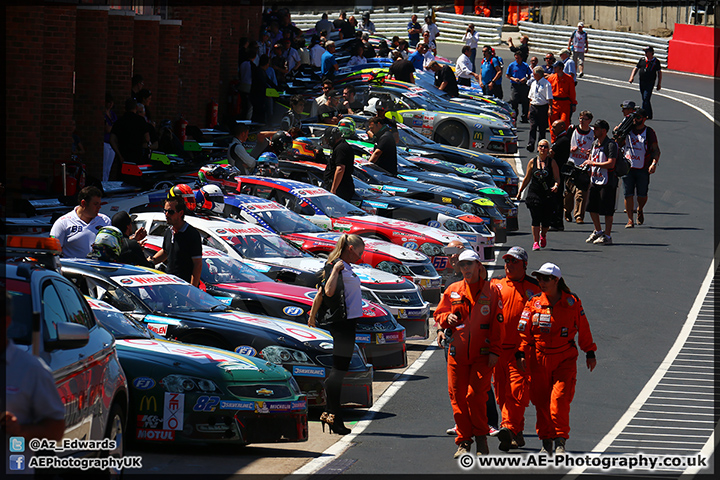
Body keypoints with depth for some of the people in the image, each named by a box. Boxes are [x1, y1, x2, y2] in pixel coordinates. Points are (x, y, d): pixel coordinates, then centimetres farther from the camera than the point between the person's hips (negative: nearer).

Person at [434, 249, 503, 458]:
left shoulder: (491, 291, 3)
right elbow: (438, 314, 16)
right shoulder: (452, 291, 10)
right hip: (457, 353, 3)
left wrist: (495, 351, -5)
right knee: (458, 397, 2)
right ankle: (463, 442, 12)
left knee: (476, 395, -11)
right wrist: (447, 318, -9)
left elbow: (497, 324, 2)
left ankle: (481, 439, 4)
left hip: (483, 354, -3)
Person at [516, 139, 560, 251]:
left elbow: (557, 178, 1)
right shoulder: (532, 162, 7)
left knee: (546, 221, 3)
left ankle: (543, 235, 34)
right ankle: (535, 242, -4)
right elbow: (527, 179, 15)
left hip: (548, 195, 0)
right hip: (534, 194, 0)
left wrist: (556, 186, -21)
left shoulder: (552, 163, 3)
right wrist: (520, 192, 17)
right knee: (535, 219, -9)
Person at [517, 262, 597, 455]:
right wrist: (521, 354, -5)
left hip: (565, 359, -2)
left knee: (559, 400, -13)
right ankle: (546, 442, 16)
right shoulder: (534, 303, 3)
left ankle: (560, 442, -6)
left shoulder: (572, 302, 1)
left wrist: (590, 353, 11)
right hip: (540, 358, 2)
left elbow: (583, 329, 9)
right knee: (541, 401, 3)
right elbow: (524, 331, 4)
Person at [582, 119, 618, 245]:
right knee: (592, 207, 14)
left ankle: (607, 236, 5)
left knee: (607, 210, -3)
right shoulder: (595, 143, 11)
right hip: (595, 180, 9)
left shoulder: (611, 145, -15)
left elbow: (611, 164, -24)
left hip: (607, 182, -9)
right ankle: (598, 231, 31)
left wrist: (593, 163, -20)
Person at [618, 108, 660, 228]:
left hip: (643, 169, -2)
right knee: (628, 195, -3)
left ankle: (640, 210, 34)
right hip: (627, 168, 2)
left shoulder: (649, 132, -1)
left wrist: (654, 164, -17)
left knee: (642, 195, 2)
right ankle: (630, 220, 2)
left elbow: (656, 150, -3)